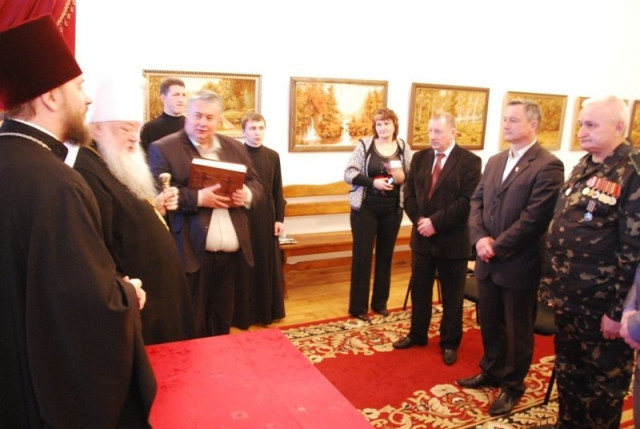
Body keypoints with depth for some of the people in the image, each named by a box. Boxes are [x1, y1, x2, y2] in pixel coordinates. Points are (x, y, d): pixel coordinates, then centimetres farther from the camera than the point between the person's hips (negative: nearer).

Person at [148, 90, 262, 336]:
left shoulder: (235, 148, 13)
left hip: (233, 253, 5)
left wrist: (247, 194, -8)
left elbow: (255, 184, 15)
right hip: (191, 253, -5)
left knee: (222, 323, 18)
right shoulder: (163, 148, -4)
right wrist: (197, 197, -22)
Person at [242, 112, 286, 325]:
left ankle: (267, 310, 23)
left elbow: (277, 190, 7)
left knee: (268, 262, 9)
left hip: (267, 215, 3)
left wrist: (280, 218, 3)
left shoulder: (273, 156, 7)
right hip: (242, 214, -3)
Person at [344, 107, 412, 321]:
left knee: (385, 256, 12)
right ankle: (358, 307, 12)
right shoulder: (364, 145, -3)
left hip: (392, 210, 3)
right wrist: (373, 182, -20)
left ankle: (380, 302, 26)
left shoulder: (403, 147, 4)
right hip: (365, 208, -3)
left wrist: (402, 177, -16)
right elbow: (349, 174, -7)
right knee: (362, 256, 1)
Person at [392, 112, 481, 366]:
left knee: (452, 295, 10)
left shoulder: (469, 161, -9)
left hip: (452, 239, -4)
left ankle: (449, 343, 26)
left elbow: (466, 201, -17)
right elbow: (409, 193, 5)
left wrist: (435, 222, -19)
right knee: (419, 289, 16)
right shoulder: (419, 158, 6)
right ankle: (417, 334, 33)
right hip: (422, 236, 5)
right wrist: (419, 220, -10)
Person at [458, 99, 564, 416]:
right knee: (489, 325, 20)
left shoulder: (548, 166, -14)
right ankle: (491, 372, 41)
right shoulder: (495, 161, 10)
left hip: (519, 265, -7)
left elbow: (534, 219, -20)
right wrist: (479, 237, -9)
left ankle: (512, 386, 30)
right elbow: (477, 201, 8)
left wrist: (498, 247, -16)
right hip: (488, 262, 7)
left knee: (517, 330, 11)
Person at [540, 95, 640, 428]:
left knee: (604, 379, 13)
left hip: (602, 303, -7)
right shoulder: (582, 167, 8)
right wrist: (551, 281, 12)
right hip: (568, 296, 7)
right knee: (568, 369, 22)